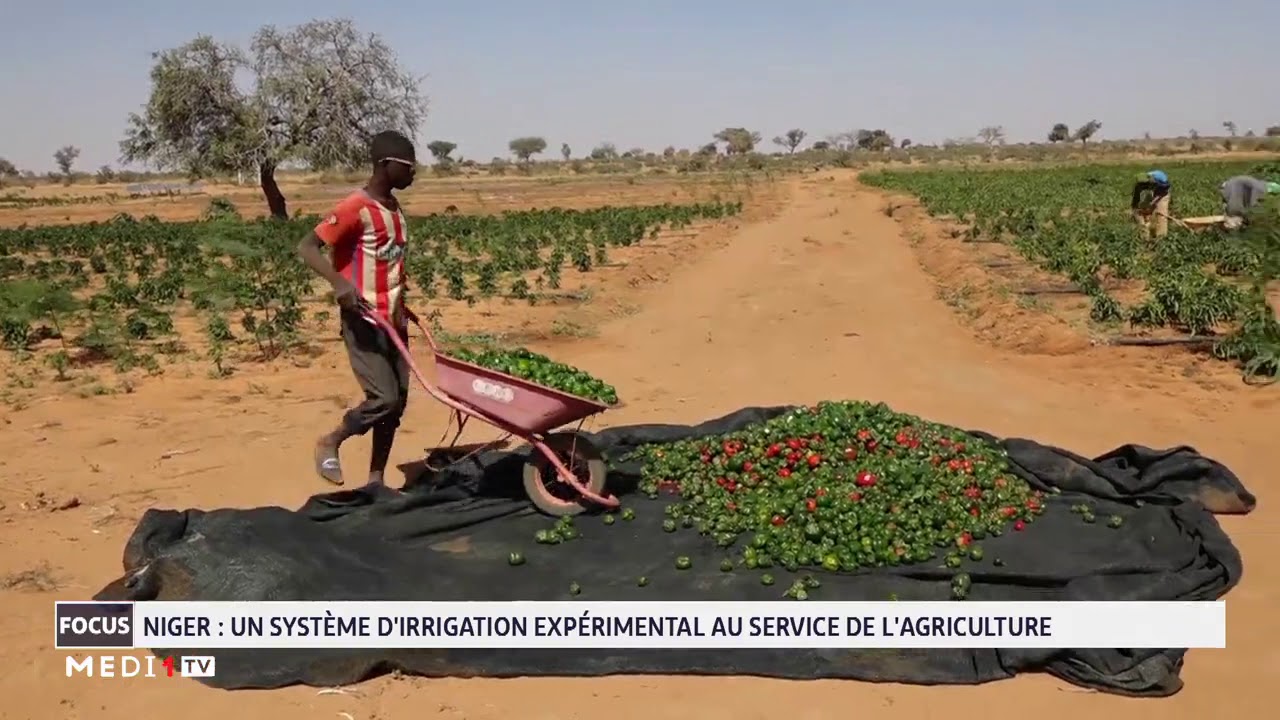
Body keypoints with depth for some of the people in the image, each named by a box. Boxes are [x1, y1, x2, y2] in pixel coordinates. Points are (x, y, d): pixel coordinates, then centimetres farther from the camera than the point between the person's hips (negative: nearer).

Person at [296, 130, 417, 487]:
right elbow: (306, 247, -19)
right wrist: (339, 282, -34)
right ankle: (330, 443, 13)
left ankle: (376, 480, 16)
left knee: (397, 400, 6)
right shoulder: (356, 207, -15)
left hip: (393, 320, 8)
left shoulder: (394, 207, 12)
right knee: (383, 398, -13)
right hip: (364, 321, -8)